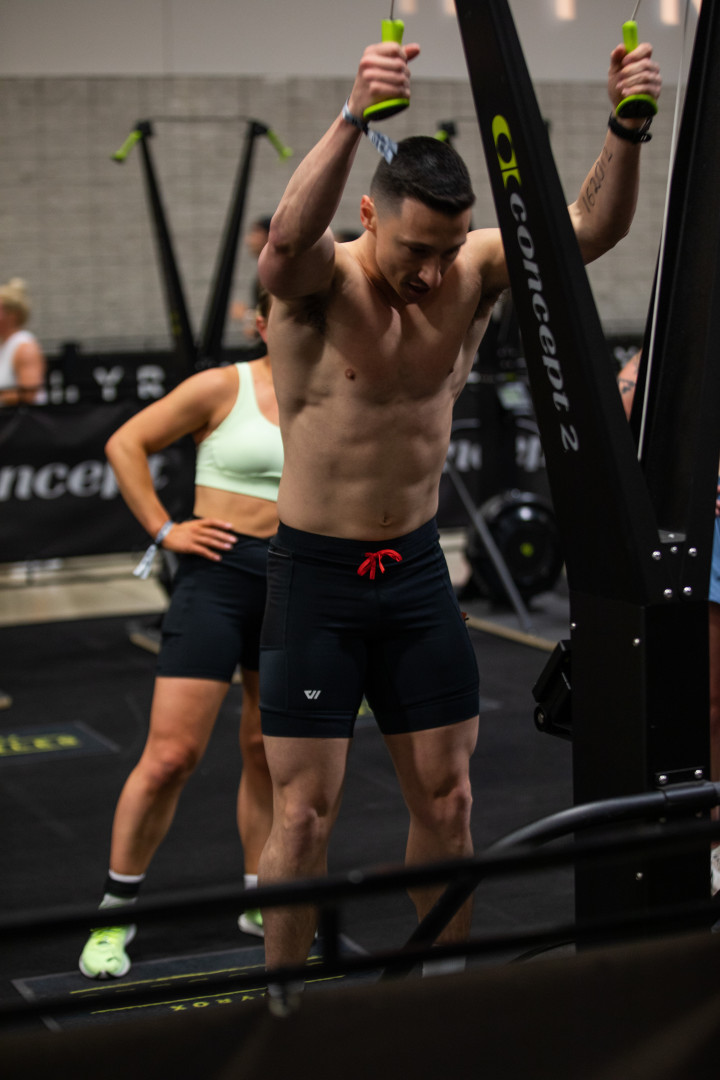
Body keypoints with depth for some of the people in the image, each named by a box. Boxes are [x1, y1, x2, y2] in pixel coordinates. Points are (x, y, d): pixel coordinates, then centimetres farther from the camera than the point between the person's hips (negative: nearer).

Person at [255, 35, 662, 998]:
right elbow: (290, 233, -40)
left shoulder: (473, 272, -3)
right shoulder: (316, 281, -16)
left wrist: (627, 128, -32)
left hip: (418, 567, 4)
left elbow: (594, 227, -14)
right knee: (306, 811, 0)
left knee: (446, 796, 11)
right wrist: (353, 116, -55)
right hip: (317, 571, -4)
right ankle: (282, 1003, 16)